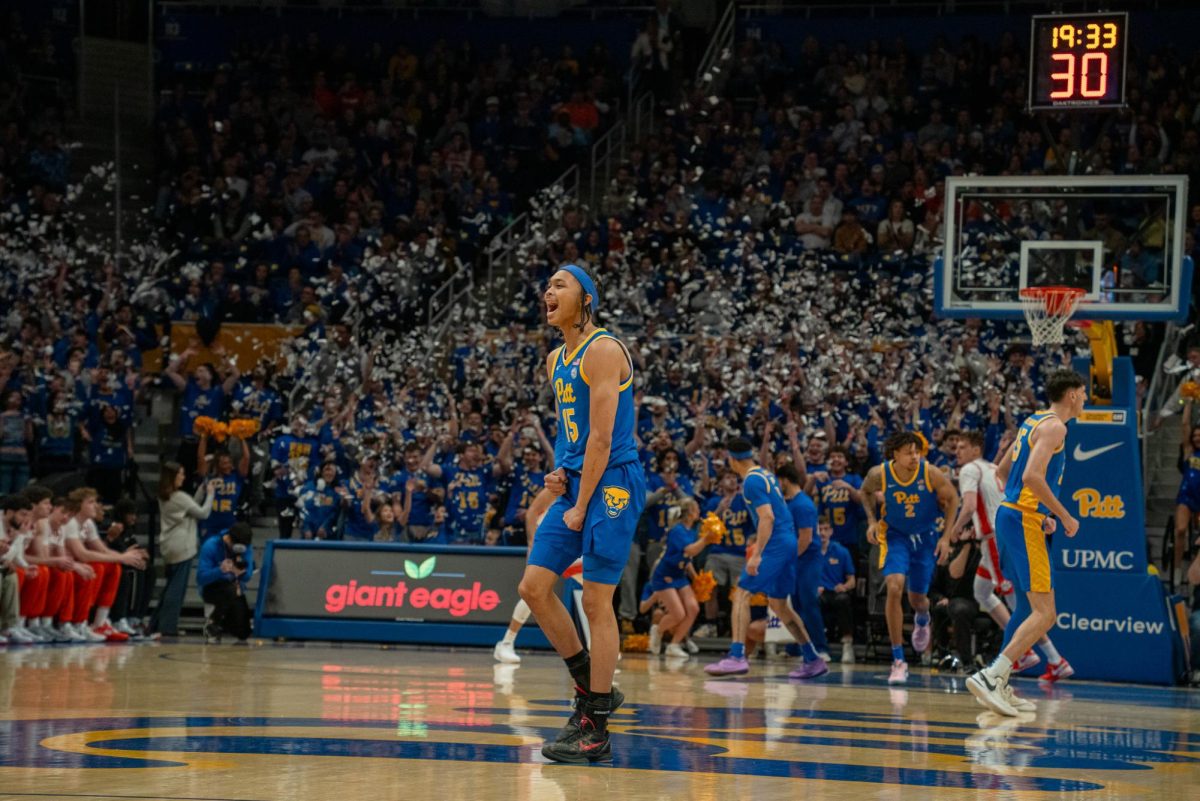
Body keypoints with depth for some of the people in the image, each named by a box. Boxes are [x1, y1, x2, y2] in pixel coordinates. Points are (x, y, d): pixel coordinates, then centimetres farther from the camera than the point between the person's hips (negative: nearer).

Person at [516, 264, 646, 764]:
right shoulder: (555, 361, 15)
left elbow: (602, 436, -17)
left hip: (612, 483, -9)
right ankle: (591, 687, 16)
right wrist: (561, 471, 4)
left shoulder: (603, 351, -13)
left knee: (596, 600, -7)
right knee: (534, 586, 4)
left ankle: (596, 731, -3)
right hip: (577, 482, 9)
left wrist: (581, 507, -16)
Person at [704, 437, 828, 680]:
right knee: (778, 604, 17)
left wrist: (757, 555, -25)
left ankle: (737, 657, -22)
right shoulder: (766, 475, 17)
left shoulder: (752, 481, -12)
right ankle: (813, 660, 19)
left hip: (774, 544, -10)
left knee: (742, 594, -11)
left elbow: (767, 517, -21)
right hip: (789, 542, 10)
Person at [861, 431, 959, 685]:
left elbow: (952, 499, -5)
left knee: (917, 598, 8)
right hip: (895, 535, 0)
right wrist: (872, 521, -8)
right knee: (894, 588, -21)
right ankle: (898, 661, -15)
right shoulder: (879, 474, -19)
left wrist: (946, 536, -9)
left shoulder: (931, 474, -22)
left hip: (925, 536, 0)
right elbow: (866, 492, 5)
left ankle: (922, 619, 52)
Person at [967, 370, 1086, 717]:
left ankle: (1000, 686, 18)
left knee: (1028, 608, 18)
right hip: (1024, 522, -10)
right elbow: (1033, 476, -23)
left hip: (1010, 515, 10)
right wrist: (1065, 517, -14)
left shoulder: (1034, 421, 18)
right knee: (1044, 615, -13)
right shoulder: (1054, 426, -10)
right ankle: (989, 677, -22)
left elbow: (1002, 471, 25)